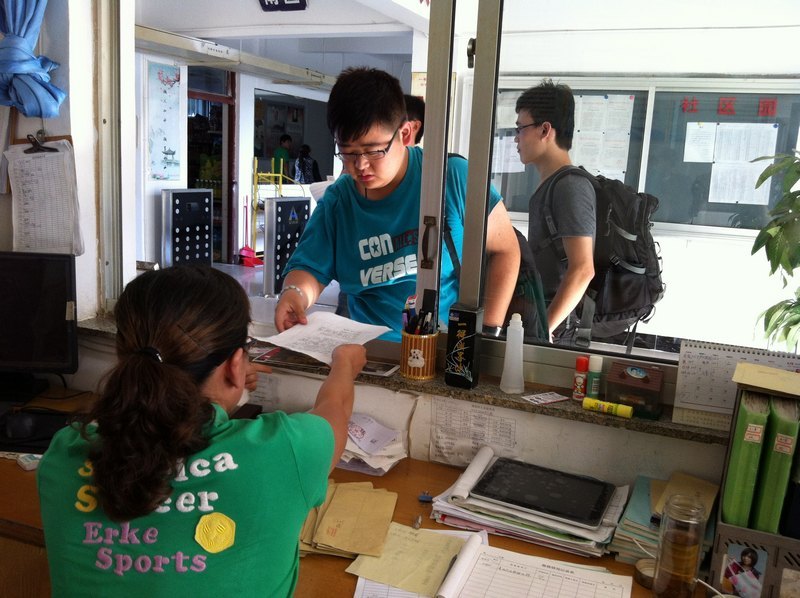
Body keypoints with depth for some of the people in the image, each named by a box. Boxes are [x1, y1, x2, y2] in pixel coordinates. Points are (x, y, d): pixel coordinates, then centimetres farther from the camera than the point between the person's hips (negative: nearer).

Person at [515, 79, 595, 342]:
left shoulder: (571, 187, -15)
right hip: (536, 316, 8)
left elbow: (582, 270, -22)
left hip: (555, 324, -8)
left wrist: (544, 330, -22)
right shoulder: (548, 186, 14)